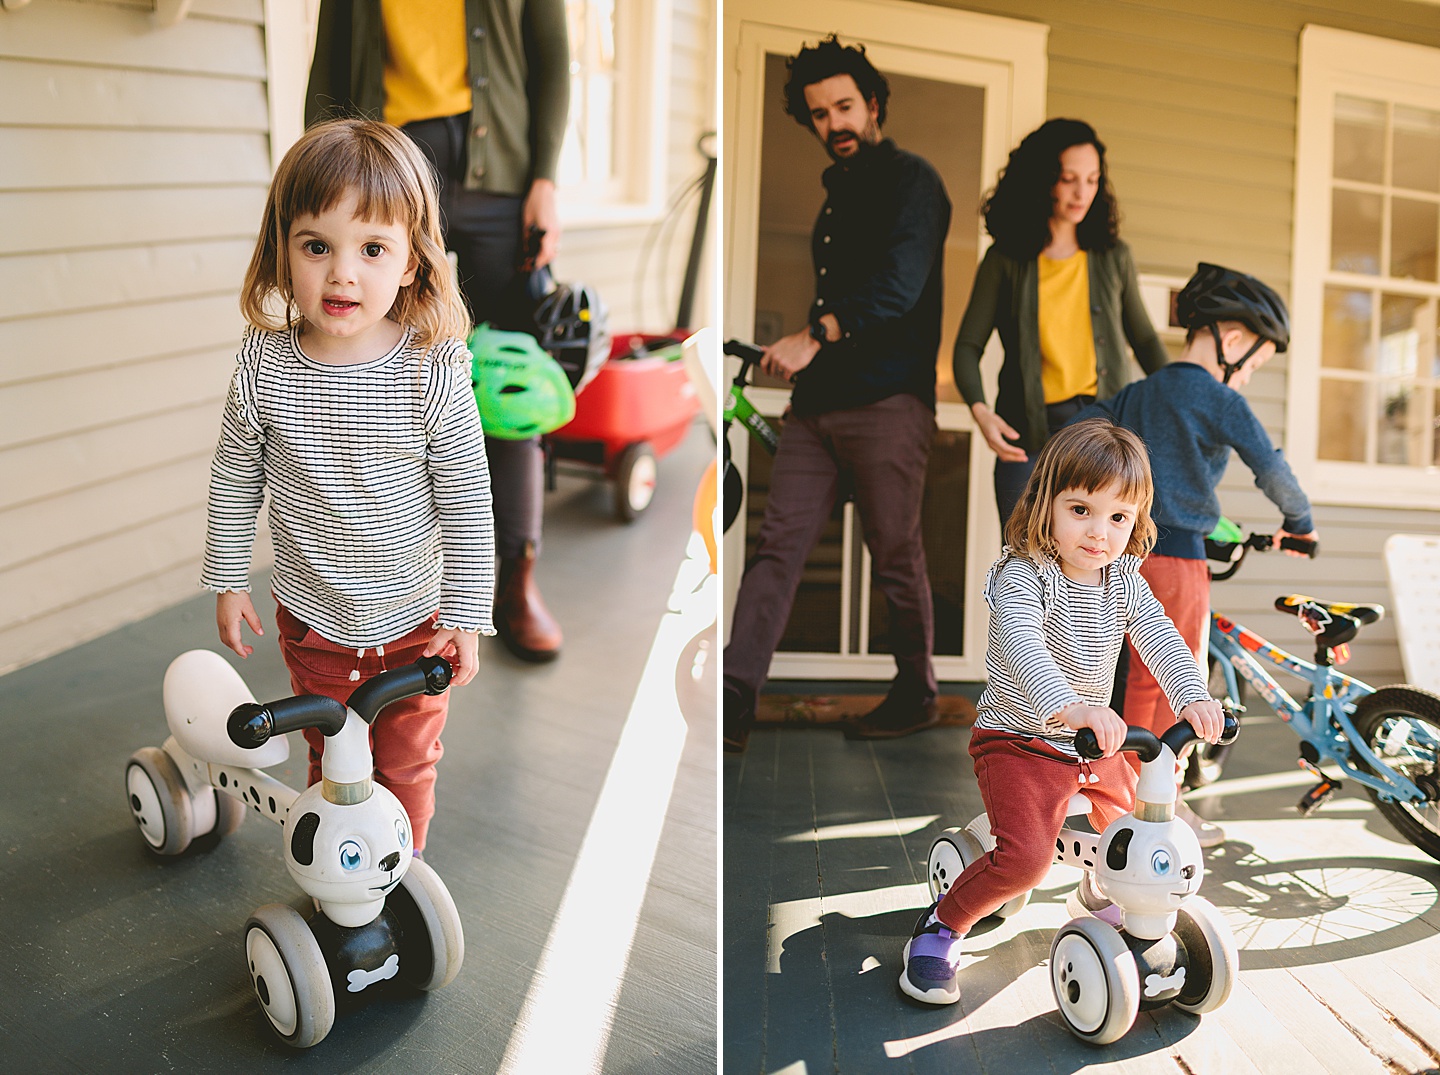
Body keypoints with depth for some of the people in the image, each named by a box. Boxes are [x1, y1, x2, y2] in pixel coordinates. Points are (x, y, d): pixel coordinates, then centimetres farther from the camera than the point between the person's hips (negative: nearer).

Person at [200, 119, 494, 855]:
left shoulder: (433, 372, -20)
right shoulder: (264, 366, -14)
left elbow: (468, 503, -13)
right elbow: (234, 479, 1)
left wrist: (467, 615, -10)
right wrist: (228, 579, 6)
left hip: (415, 618, -1)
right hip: (310, 618, 2)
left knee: (407, 765, 17)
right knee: (329, 756, 21)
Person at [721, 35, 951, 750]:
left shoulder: (912, 181, -1)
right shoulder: (837, 195, 24)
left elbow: (898, 286, -17)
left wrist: (815, 337, -27)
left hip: (888, 402, -7)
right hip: (818, 405, 7)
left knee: (894, 554, 0)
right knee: (777, 544, -3)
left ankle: (916, 692, 17)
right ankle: (733, 704, -6)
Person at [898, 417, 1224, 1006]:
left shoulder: (1125, 583, 1)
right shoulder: (1024, 575, -20)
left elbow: (1160, 638, -12)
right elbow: (1022, 647, -37)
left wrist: (1194, 696, -32)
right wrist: (1067, 708, -55)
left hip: (1094, 743, 7)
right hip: (1019, 740, -7)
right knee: (1025, 856, -25)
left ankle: (1102, 887, 47)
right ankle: (942, 925, 0)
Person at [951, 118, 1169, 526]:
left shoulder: (1114, 257, 11)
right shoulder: (1005, 259, 5)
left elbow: (1144, 339, 20)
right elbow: (968, 344, 3)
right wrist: (979, 408, -15)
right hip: (1027, 435, -1)